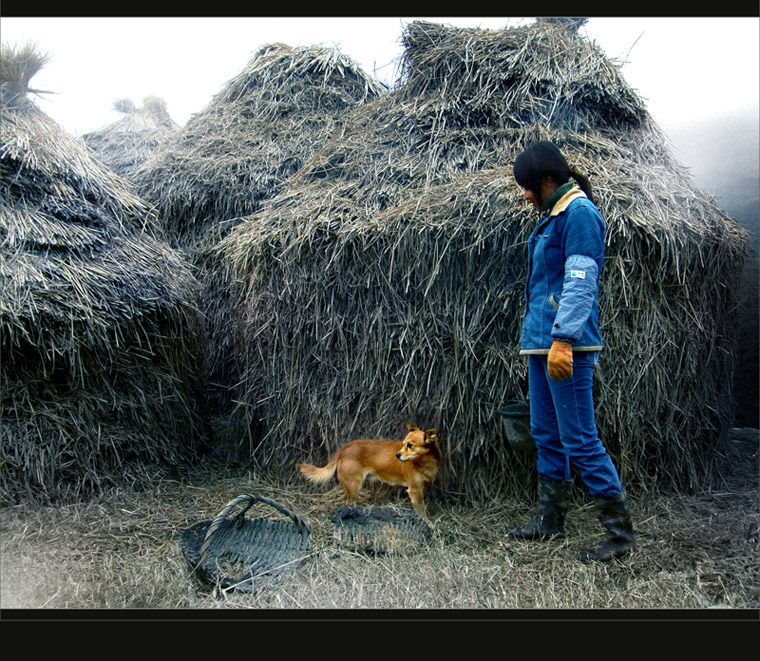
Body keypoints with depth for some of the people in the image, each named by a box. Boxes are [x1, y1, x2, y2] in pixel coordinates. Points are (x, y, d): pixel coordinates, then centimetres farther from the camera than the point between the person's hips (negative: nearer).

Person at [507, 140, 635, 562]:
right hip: (540, 342, 10)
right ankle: (550, 520, 27)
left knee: (580, 439, -6)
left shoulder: (579, 213, -10)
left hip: (567, 344, -10)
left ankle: (620, 531, 6)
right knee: (546, 435, 15)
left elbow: (581, 282, -19)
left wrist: (563, 341, -24)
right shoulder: (552, 216, 19)